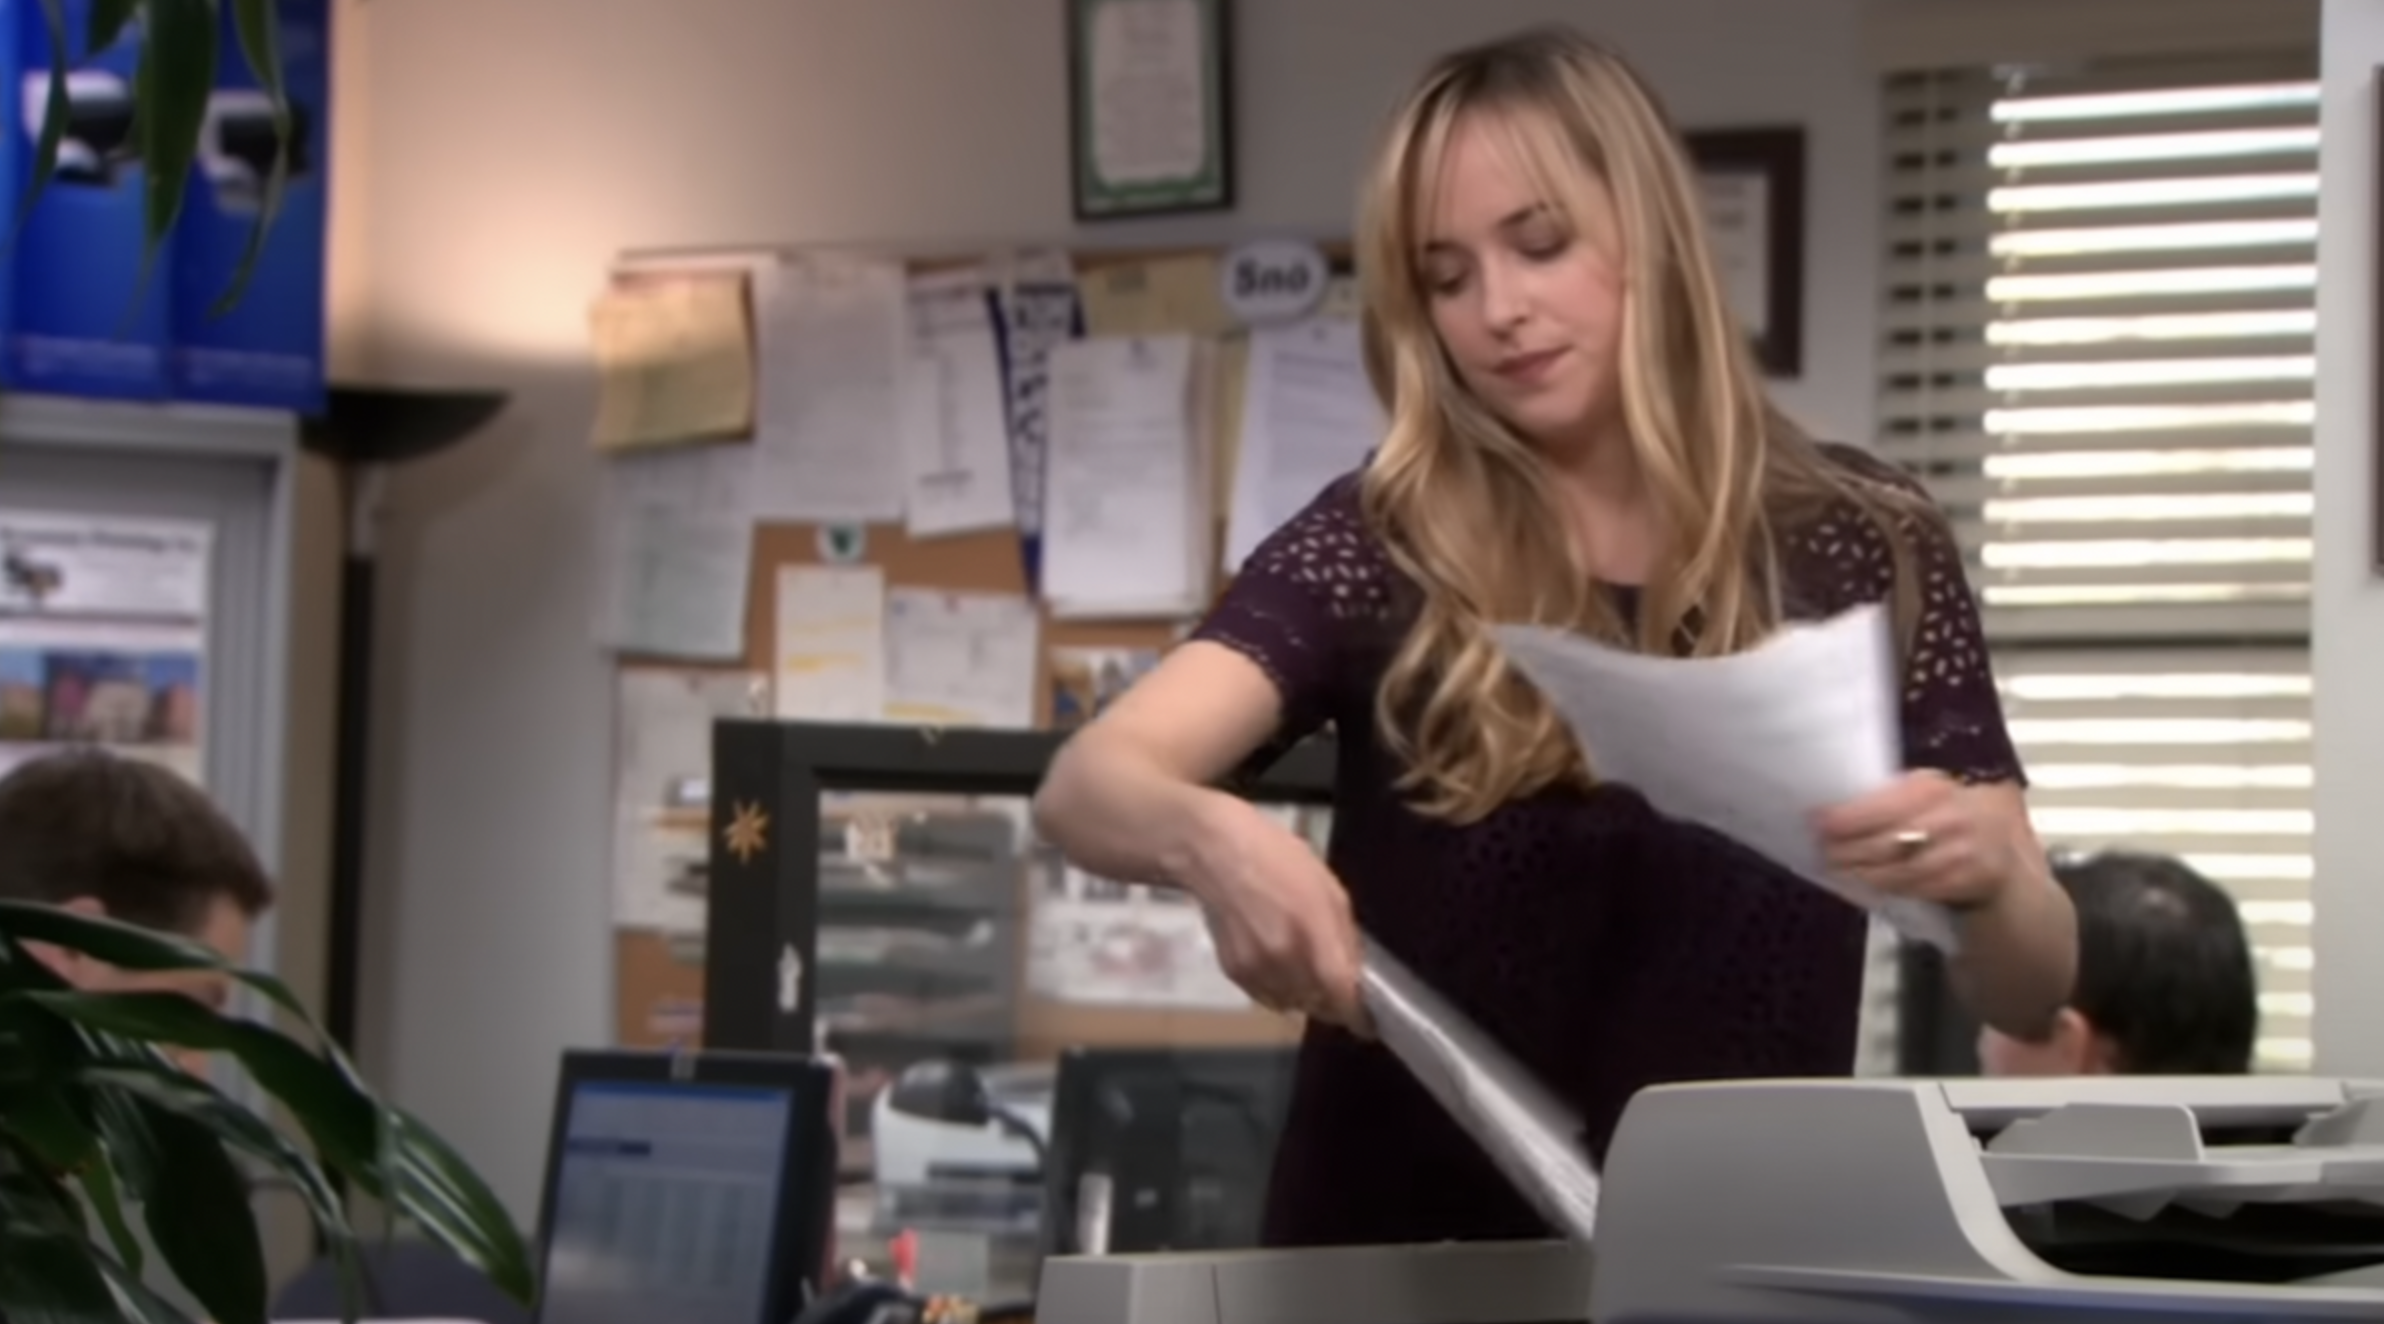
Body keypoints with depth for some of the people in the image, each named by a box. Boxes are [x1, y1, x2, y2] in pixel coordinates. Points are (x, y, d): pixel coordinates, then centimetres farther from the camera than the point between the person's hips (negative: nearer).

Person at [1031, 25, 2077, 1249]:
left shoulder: (1860, 548, 1)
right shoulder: (1383, 546, -1)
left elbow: (2032, 993, 1)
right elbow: (1086, 786, -14)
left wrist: (1985, 867, -20)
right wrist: (1211, 840, -36)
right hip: (1401, 1248, 0)